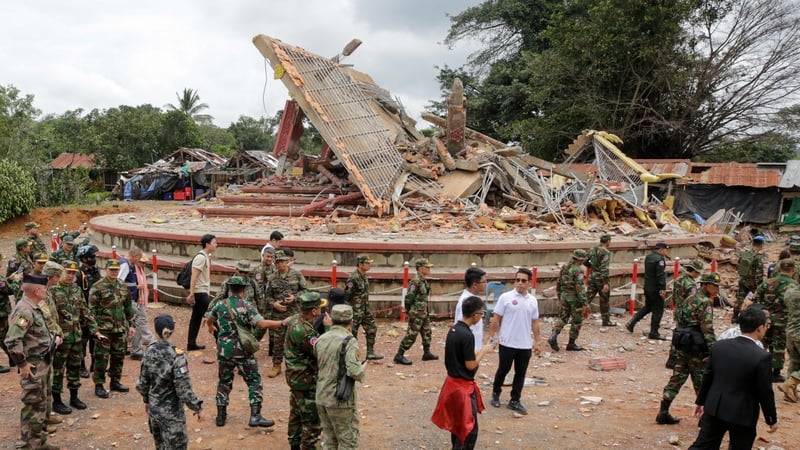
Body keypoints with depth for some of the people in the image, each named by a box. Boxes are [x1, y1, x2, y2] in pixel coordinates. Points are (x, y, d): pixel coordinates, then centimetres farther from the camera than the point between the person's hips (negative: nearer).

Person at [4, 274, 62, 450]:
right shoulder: (24, 311, -22)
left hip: (43, 363, 10)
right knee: (34, 405, -2)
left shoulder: (34, 308, 9)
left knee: (43, 402, 18)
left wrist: (51, 339, 10)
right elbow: (11, 340, -29)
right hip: (33, 365, -10)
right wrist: (22, 363, -23)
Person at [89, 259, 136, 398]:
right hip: (104, 329, -5)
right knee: (101, 358, 0)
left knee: (119, 356, 12)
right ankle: (99, 385, 9)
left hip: (120, 329, 6)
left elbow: (129, 307, 15)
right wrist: (94, 327, -12)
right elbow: (92, 308, -8)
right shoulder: (97, 287, -7)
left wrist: (131, 324, 12)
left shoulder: (123, 287, 10)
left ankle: (115, 382, 25)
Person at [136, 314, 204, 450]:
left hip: (154, 409, 6)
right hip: (171, 413, -6)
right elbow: (184, 389, -21)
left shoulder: (149, 352, -6)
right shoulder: (176, 356, -23)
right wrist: (197, 408, -9)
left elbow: (142, 383, 4)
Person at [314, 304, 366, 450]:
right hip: (340, 400, -6)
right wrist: (363, 368, -6)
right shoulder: (349, 341, -17)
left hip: (321, 397, 7)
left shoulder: (321, 339, 4)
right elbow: (354, 371, -25)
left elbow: (318, 364, 11)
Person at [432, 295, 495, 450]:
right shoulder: (467, 335, -23)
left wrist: (479, 352, 10)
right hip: (463, 386, -9)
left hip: (452, 382, 9)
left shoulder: (453, 330, 4)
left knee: (457, 424, 21)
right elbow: (470, 365, -19)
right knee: (469, 429, 0)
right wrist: (484, 351, -6)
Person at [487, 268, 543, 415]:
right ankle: (496, 394, 32)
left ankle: (515, 401, 22)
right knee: (503, 370, 11)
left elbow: (535, 323, 11)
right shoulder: (506, 297, -8)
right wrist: (491, 337, -9)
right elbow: (496, 319, -6)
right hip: (507, 343, -3)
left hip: (525, 345, 4)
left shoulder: (533, 301, 4)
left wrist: (537, 342, 12)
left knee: (520, 374, 10)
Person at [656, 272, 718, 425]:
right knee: (702, 382, 3)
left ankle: (663, 413, 11)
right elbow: (707, 329, -19)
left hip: (681, 345, 8)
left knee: (677, 379, 10)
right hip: (696, 347, -8)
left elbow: (678, 319, 18)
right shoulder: (705, 302, -13)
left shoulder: (689, 299, 15)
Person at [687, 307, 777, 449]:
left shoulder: (719, 346, -5)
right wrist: (772, 420, 3)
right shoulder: (761, 357, -19)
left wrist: (700, 401, 17)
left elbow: (707, 377, 4)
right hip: (742, 415, -3)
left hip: (715, 408, 4)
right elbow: (765, 392, -12)